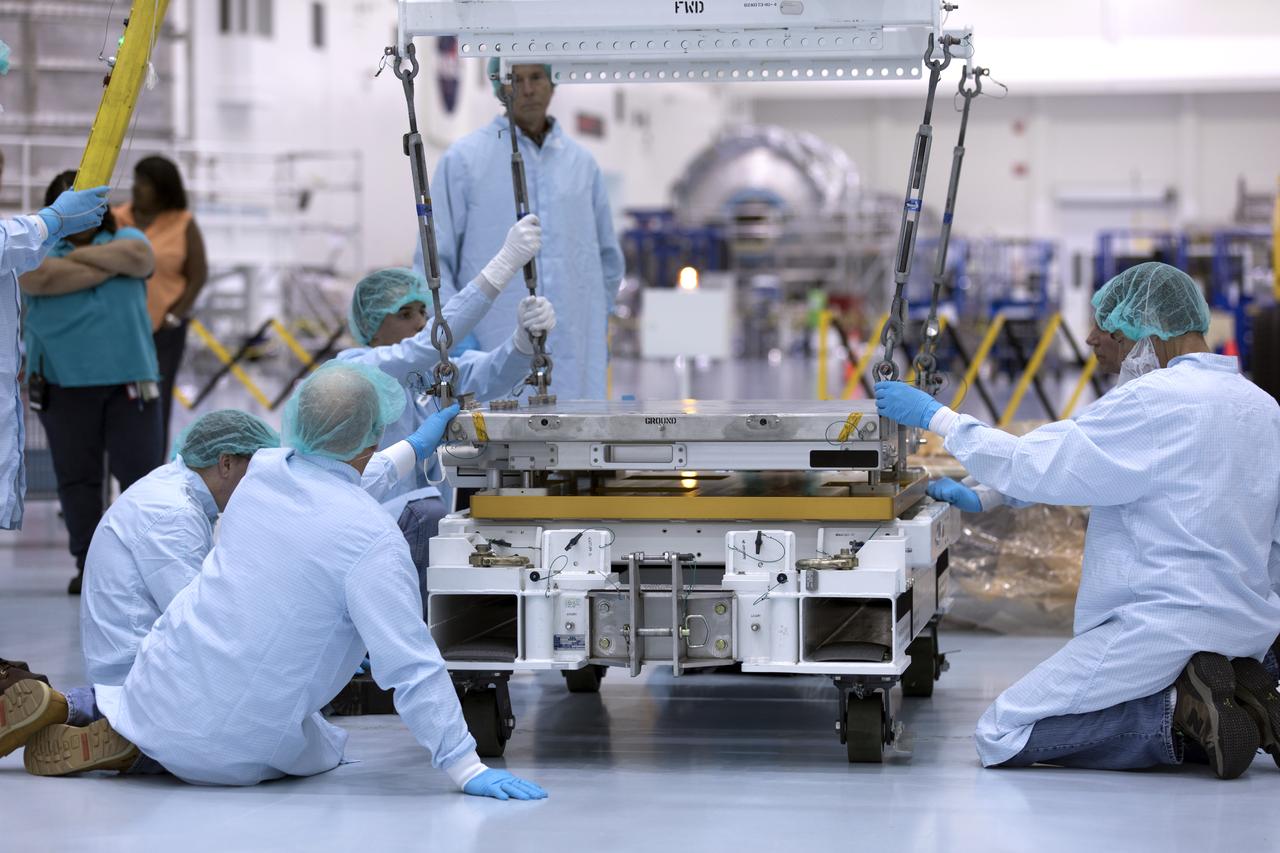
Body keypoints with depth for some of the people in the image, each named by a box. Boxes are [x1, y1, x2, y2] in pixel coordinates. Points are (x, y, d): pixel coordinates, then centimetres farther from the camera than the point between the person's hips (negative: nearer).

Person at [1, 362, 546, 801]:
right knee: (327, 748, 24)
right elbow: (409, 665, -21)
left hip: (161, 681, 7)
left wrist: (414, 451, 38)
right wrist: (465, 768, -14)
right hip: (232, 745, -7)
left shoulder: (264, 470, 1)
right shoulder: (374, 540, -21)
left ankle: (73, 707, 13)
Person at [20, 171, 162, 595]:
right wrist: (107, 266, -9)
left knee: (141, 471, -2)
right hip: (63, 384, 0)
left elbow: (138, 259, -12)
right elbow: (37, 278, -15)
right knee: (76, 477, 5)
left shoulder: (125, 239, 11)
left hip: (128, 380, 0)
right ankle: (88, 564, 12)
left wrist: (79, 255, -5)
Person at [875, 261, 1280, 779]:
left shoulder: (1156, 400, -15)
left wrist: (938, 418, -4)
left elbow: (1034, 466, -14)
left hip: (1161, 628, -9)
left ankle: (1181, 712, -13)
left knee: (999, 738, -4)